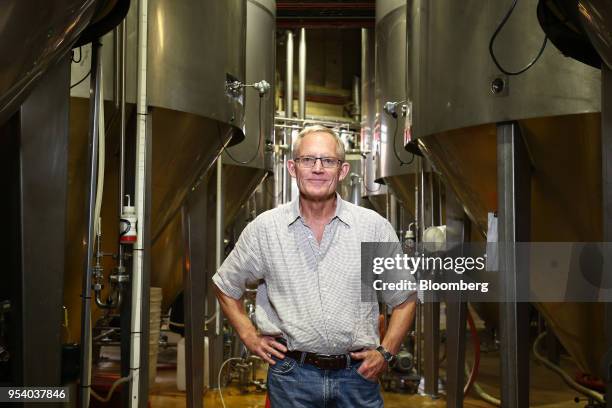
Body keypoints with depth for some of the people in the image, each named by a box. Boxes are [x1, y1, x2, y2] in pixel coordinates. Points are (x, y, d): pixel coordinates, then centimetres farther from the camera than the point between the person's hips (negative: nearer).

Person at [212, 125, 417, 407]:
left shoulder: (375, 227, -3)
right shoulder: (263, 228, -3)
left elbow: (404, 300, 7)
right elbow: (225, 286, 12)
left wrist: (385, 352, -1)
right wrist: (249, 336, 4)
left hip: (358, 373, 0)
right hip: (291, 374, 0)